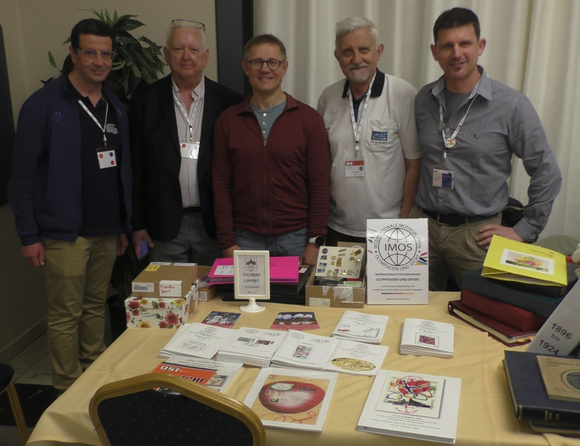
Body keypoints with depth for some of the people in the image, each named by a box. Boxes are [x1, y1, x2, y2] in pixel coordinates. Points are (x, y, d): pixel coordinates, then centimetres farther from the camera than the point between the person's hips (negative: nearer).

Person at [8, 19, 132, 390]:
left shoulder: (116, 108, 10)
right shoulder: (44, 105, -8)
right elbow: (23, 173, -8)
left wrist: (124, 226, 14)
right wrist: (29, 235, -10)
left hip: (107, 232, 6)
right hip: (65, 233, -5)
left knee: (96, 308, 15)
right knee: (66, 315, 3)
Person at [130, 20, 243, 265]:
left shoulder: (228, 102, 0)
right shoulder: (145, 101, 2)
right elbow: (135, 166, 3)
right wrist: (137, 224, 1)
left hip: (213, 224, 0)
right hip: (164, 226, 0)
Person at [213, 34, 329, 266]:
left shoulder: (308, 118, 1)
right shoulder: (227, 120, 5)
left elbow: (319, 184, -1)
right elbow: (221, 185, 4)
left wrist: (315, 242, -7)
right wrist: (227, 244, -2)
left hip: (296, 238, -1)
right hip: (245, 239, 1)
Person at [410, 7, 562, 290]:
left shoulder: (511, 105, -8)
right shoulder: (424, 100, 3)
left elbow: (547, 174, -4)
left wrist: (523, 231, -4)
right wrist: (411, 211, 10)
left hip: (476, 233, -3)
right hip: (423, 225, 3)